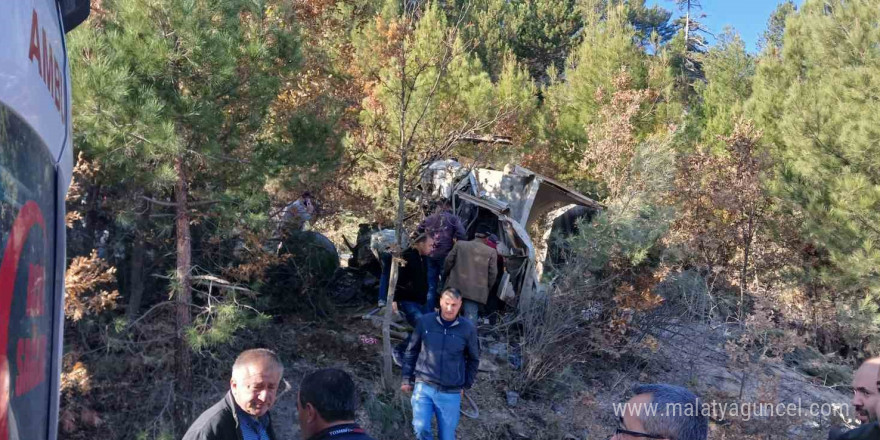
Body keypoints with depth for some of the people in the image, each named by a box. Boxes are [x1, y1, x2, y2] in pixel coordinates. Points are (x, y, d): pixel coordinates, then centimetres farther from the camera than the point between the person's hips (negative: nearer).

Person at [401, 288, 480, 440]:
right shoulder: (425, 321, -4)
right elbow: (411, 351, 7)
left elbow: (473, 359, 10)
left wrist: (466, 385, 9)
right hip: (423, 387, 0)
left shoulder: (468, 329, -4)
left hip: (451, 393, 0)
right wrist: (407, 379, 8)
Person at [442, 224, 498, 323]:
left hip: (456, 287, 3)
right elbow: (493, 274, -2)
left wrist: (446, 275, 23)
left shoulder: (459, 245, 1)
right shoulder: (491, 252, -4)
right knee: (471, 316, -1)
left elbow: (448, 262, 5)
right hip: (476, 291, -2)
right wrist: (487, 289, 13)